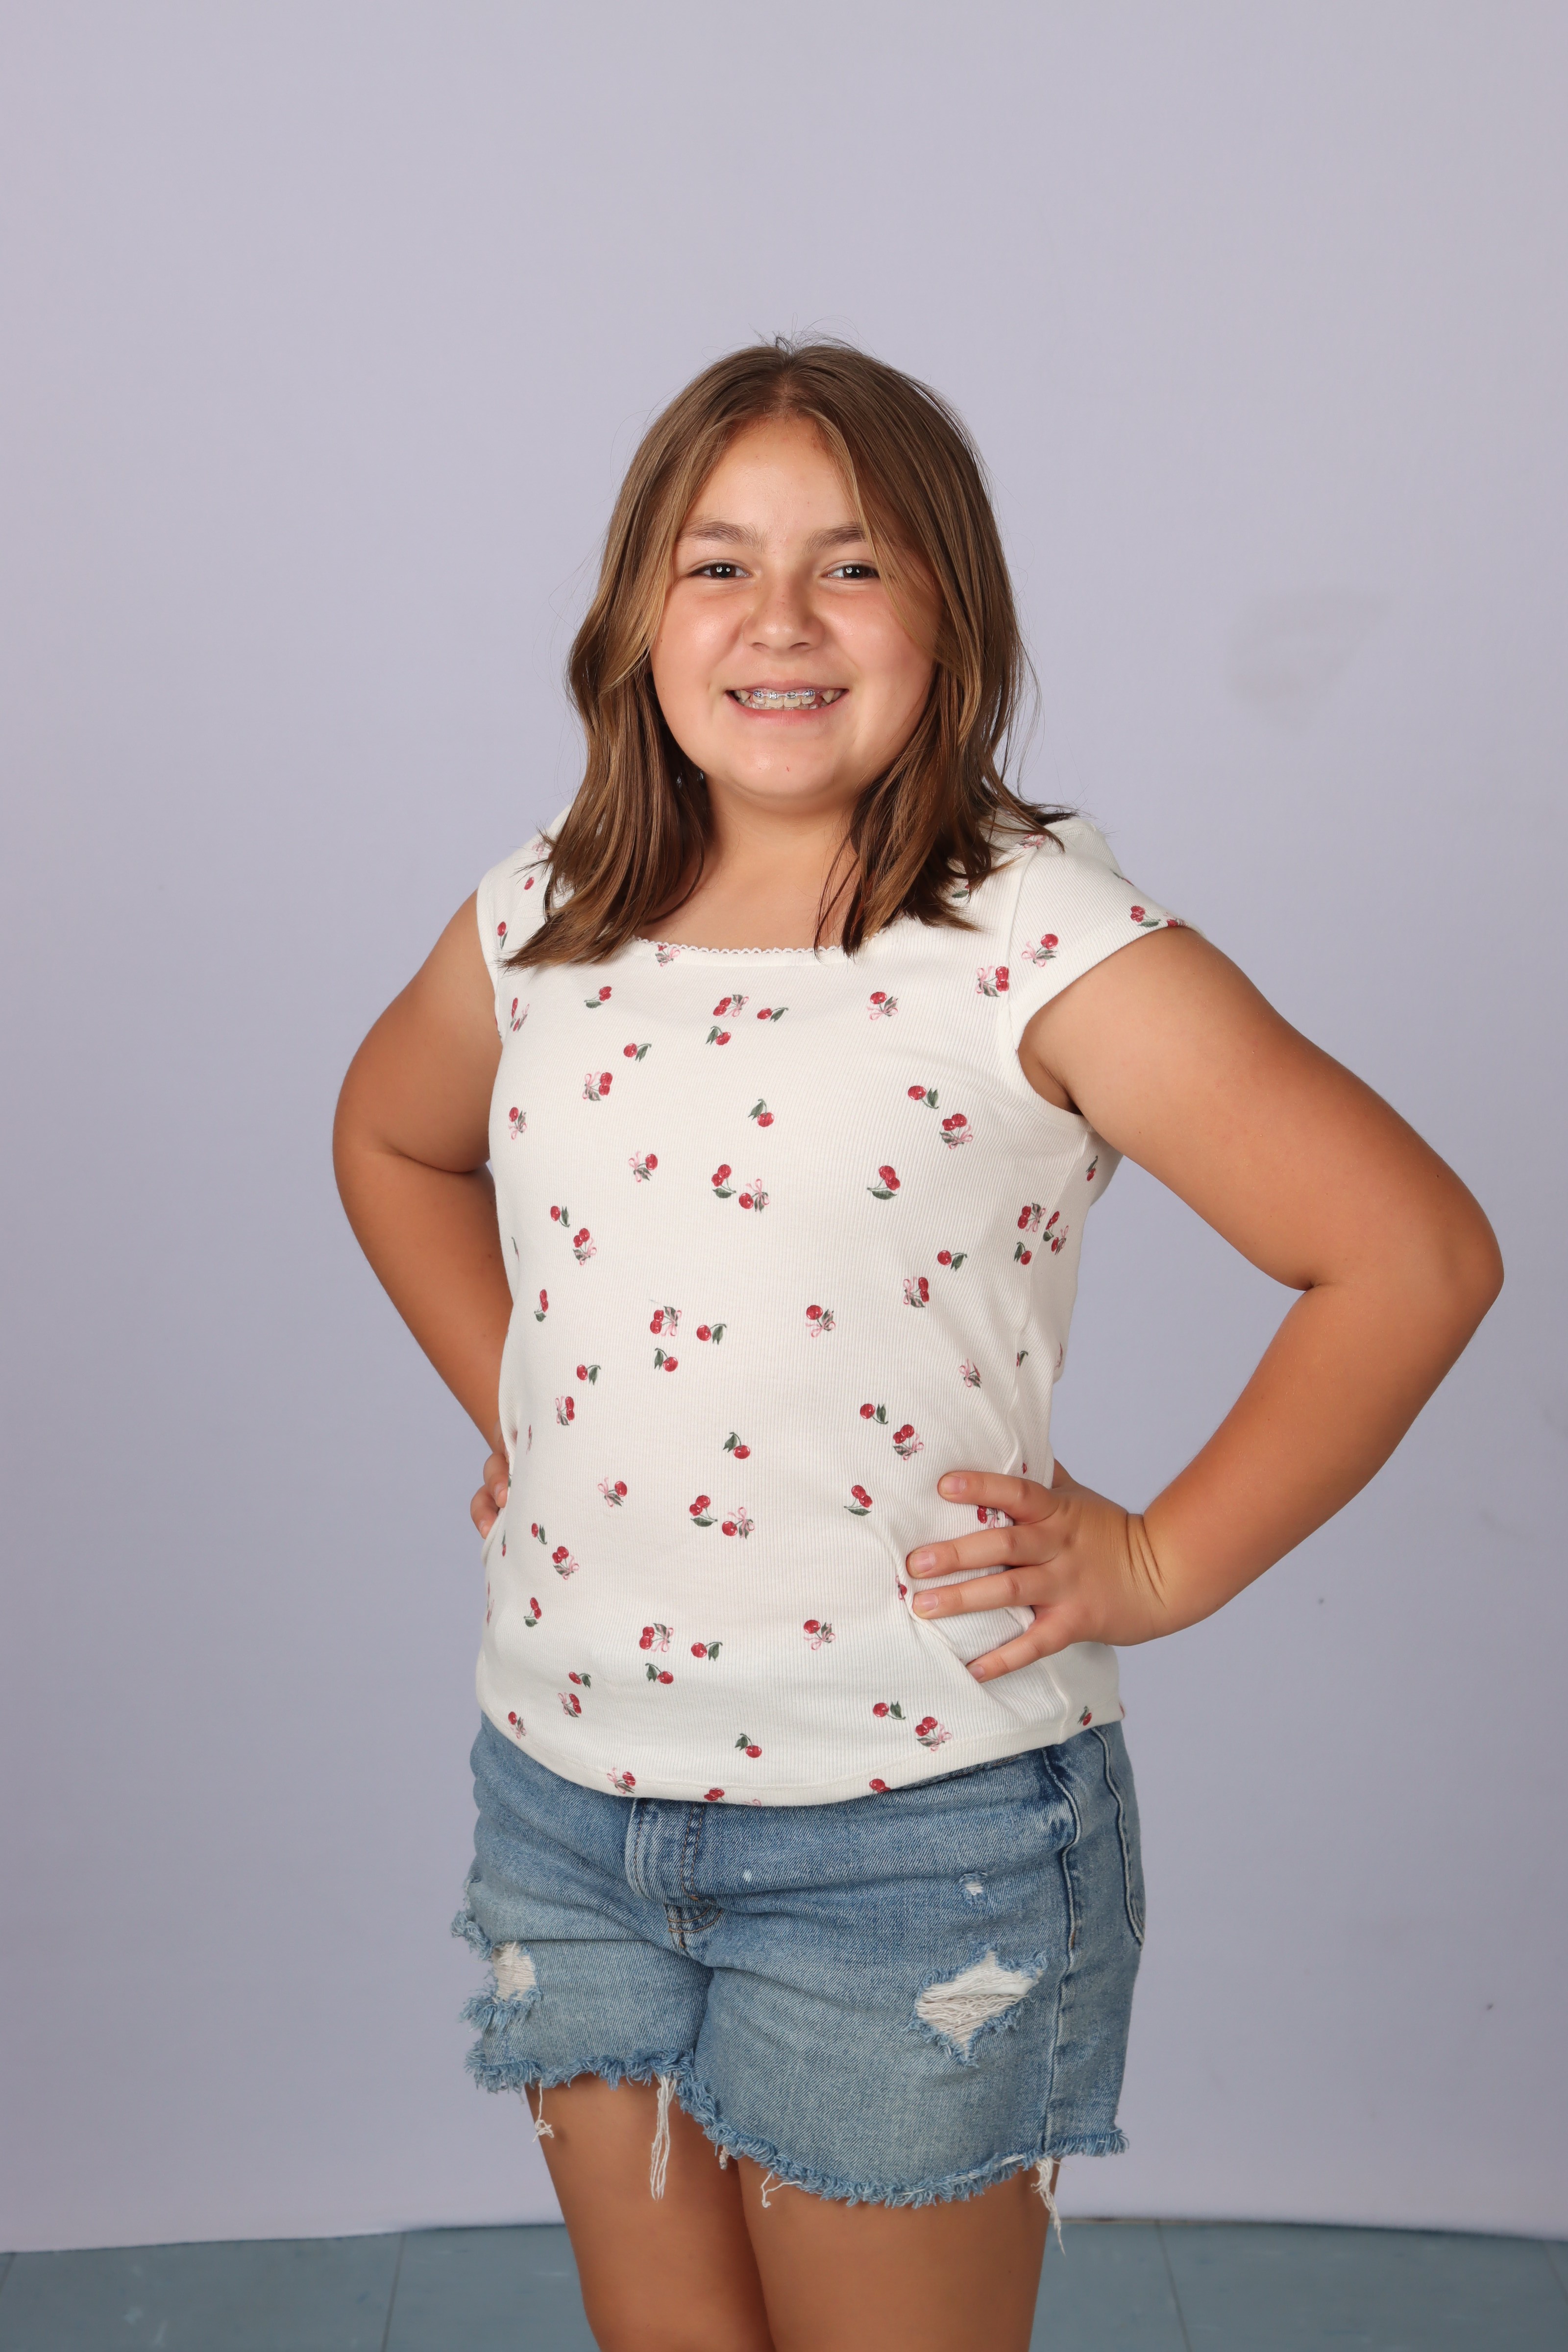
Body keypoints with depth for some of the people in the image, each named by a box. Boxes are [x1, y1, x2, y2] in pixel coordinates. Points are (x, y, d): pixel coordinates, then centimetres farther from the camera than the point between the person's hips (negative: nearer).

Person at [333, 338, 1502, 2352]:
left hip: (912, 1836, -4)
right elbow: (389, 1137, 24)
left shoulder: (1042, 940, -12)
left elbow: (1415, 1255, -13)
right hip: (563, 1803, 5)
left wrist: (1157, 1561, -11)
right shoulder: (536, 929, 4)